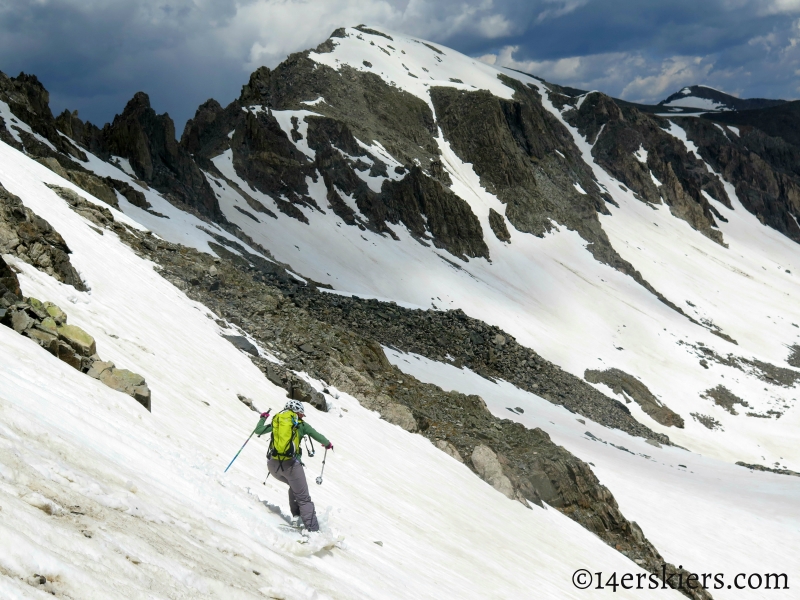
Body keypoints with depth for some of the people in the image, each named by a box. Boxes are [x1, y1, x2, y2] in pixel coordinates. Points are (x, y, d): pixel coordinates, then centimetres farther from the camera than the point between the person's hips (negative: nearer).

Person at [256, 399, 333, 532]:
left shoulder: (276, 421, 10)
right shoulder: (300, 424, 3)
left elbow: (258, 431, 17)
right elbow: (318, 436, 8)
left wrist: (263, 418, 36)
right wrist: (328, 444, 29)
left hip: (273, 466, 4)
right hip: (291, 465, -4)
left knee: (294, 486, 32)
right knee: (304, 498, 5)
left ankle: (297, 516, 24)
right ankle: (312, 529, -6)